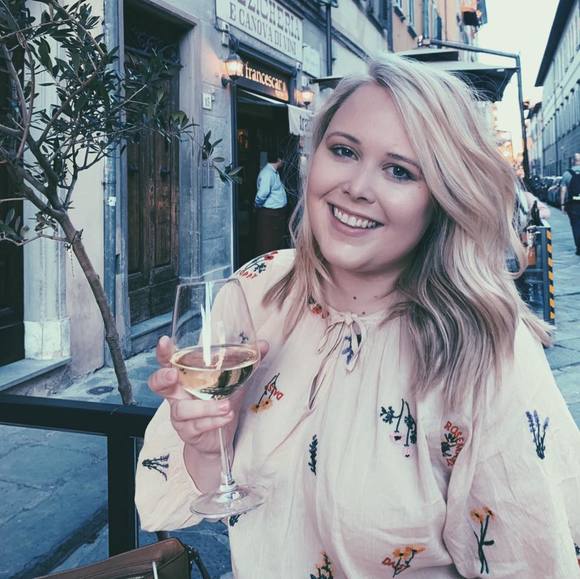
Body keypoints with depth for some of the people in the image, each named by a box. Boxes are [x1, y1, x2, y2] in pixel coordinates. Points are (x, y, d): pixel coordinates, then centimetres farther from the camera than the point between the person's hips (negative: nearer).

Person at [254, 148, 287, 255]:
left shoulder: (274, 171, 12)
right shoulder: (267, 173, -21)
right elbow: (263, 193, -29)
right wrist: (258, 205, -14)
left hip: (278, 213, 10)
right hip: (269, 214, -10)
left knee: (278, 241, 18)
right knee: (267, 246, -2)